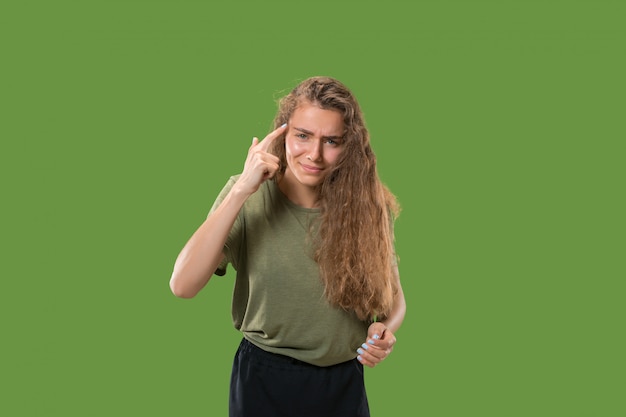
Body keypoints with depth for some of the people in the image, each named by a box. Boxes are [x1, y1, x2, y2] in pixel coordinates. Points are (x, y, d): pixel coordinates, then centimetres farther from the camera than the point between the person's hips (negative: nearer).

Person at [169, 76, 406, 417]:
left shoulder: (371, 207, -8)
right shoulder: (247, 198, -12)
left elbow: (393, 296, 5)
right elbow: (182, 286, -23)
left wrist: (386, 328, -17)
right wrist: (242, 190, -27)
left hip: (345, 385, 2)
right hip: (264, 380, -1)